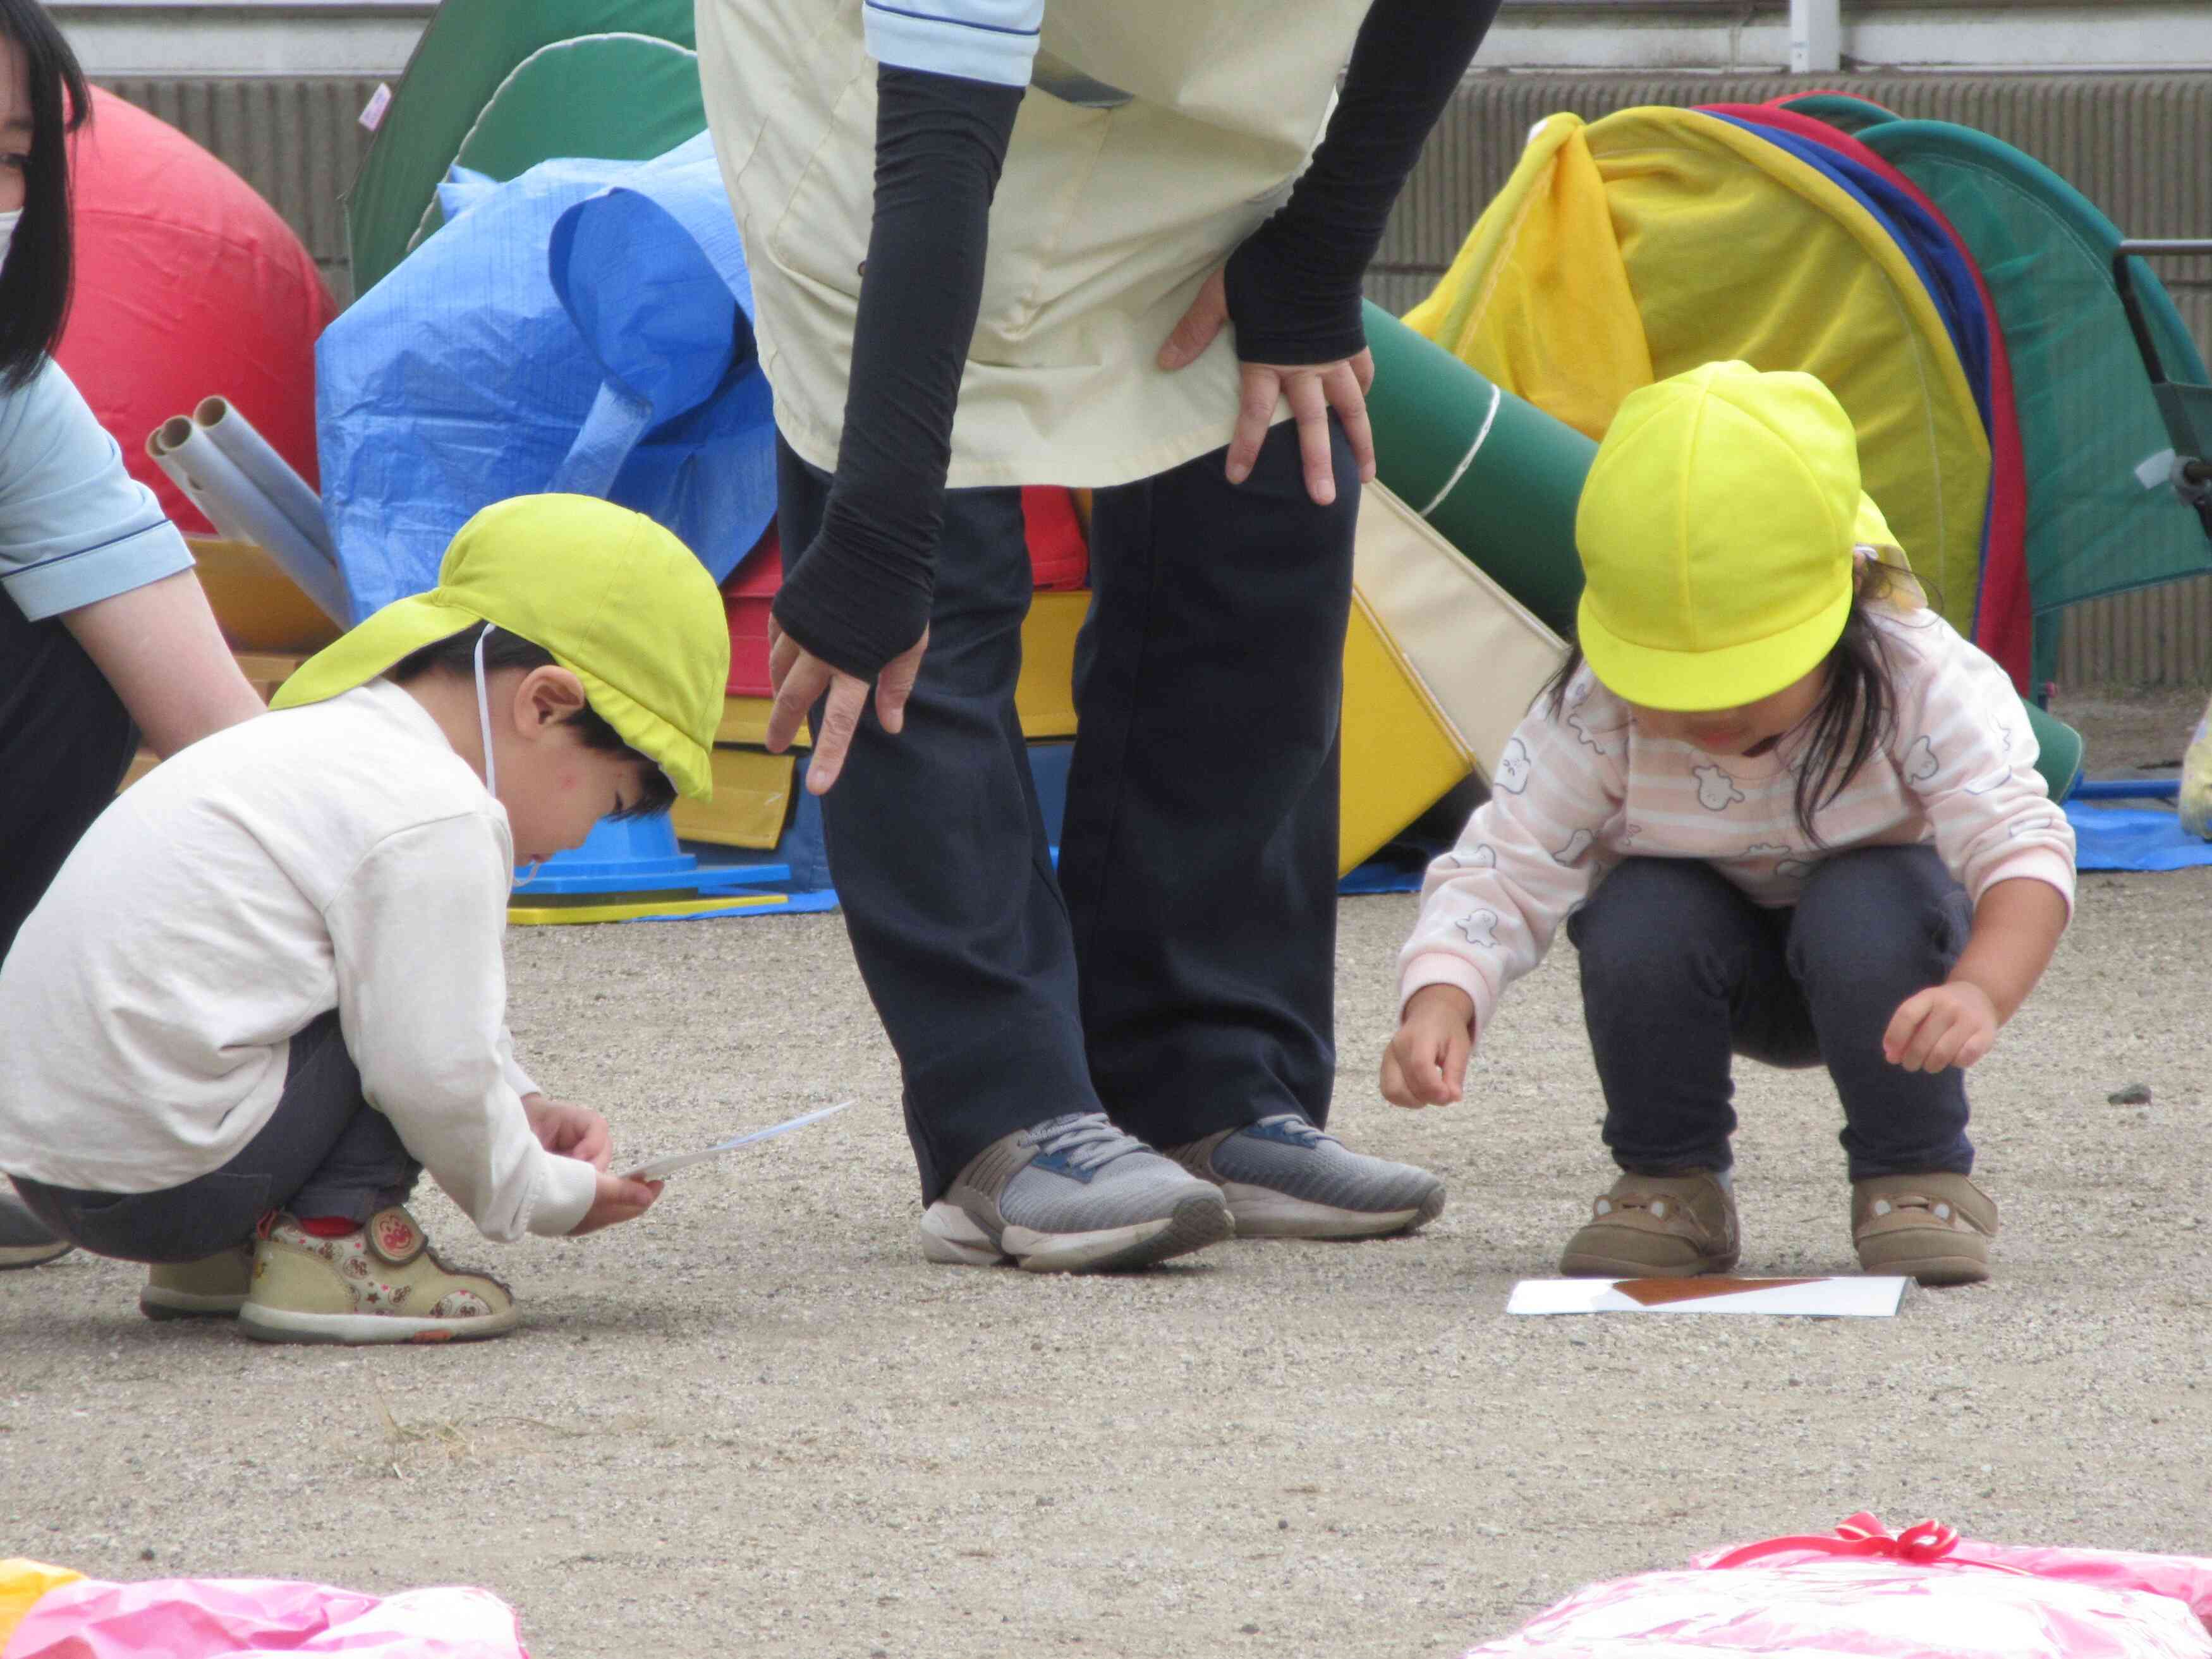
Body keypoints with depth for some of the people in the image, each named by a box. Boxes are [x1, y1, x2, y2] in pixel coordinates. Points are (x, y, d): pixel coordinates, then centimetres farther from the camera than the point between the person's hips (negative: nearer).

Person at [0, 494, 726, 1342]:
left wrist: (520, 1108, 20)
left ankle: (212, 1260, 17)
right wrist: (550, 1197, 3)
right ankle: (329, 1240, -4)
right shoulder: (439, 821, -13)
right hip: (170, 1172, -10)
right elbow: (435, 1069, -13)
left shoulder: (317, 731, 19)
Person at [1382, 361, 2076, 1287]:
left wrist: (1980, 992, -59)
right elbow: (1501, 870, -24)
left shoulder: (1919, 684, -29)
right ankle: (1670, 1183, -9)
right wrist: (1439, 1007, -46)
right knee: (1639, 916, -32)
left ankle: (1917, 1177, -13)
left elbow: (2021, 849, -37)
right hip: (1716, 972, 1)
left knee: (1869, 907, -36)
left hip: (1874, 964, -1)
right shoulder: (1594, 717, -24)